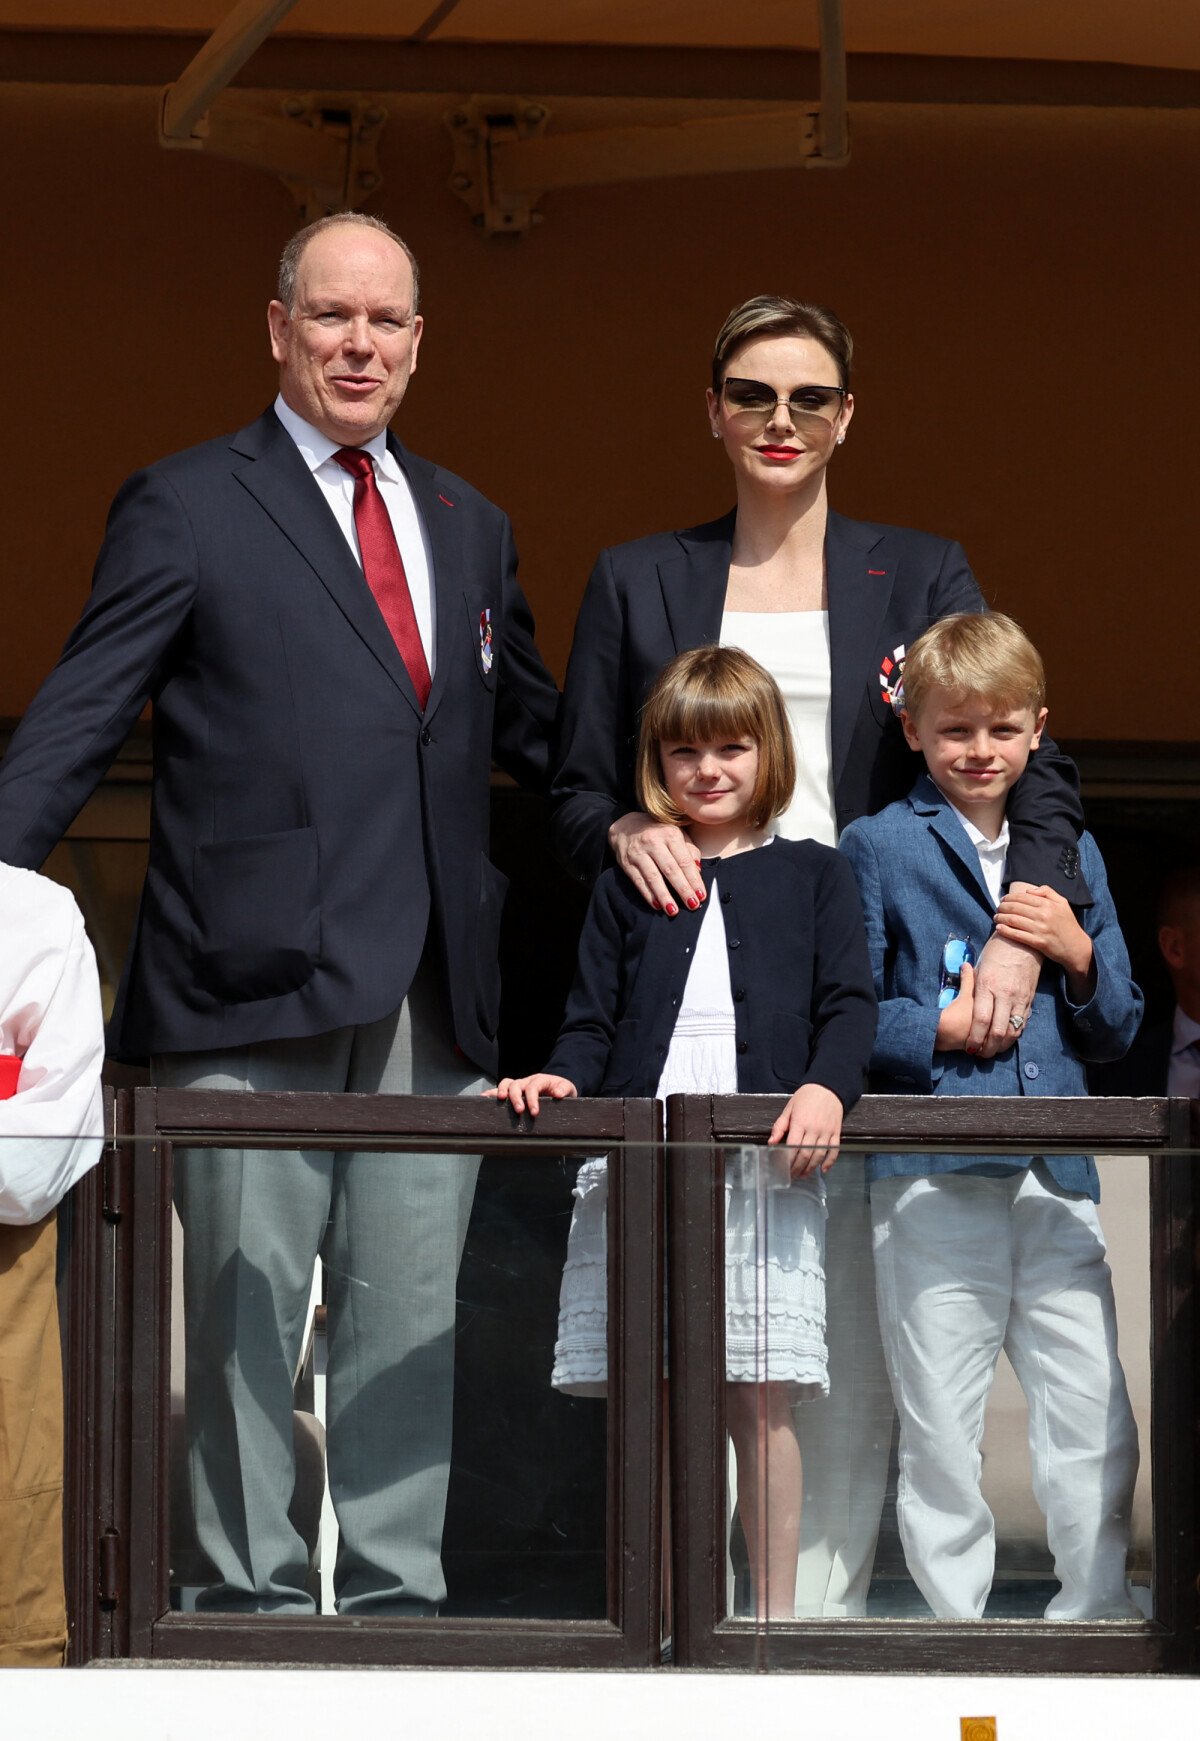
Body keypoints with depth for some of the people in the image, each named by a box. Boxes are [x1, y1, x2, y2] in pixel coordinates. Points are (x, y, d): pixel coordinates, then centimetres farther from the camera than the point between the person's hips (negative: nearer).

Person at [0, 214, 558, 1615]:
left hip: (430, 1002, 5)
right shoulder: (186, 508, 2)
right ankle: (251, 1596, 4)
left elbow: (528, 731, 27)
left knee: (411, 1316, 6)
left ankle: (395, 1594, 12)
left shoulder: (467, 528, 19)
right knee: (245, 1311, -2)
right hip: (255, 982, -5)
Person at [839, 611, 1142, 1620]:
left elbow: (1119, 1031, 19)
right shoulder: (880, 849, 5)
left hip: (1057, 1175, 3)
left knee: (1097, 1421, 0)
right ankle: (955, 1620, 9)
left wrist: (1079, 953, 0)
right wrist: (940, 1029, -12)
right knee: (940, 1426, 0)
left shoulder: (1070, 854, 17)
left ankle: (1099, 1609, 11)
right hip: (930, 1175, -3)